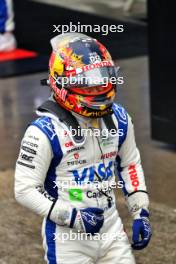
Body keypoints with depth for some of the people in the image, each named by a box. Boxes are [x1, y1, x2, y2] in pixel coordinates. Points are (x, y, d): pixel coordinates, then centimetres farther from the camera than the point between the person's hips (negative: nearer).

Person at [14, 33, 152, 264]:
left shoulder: (119, 120, 1)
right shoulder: (45, 132, -19)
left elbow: (130, 165, 16)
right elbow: (25, 190, -17)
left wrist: (141, 212, 9)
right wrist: (71, 216, -23)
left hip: (111, 228, 6)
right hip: (67, 237, -5)